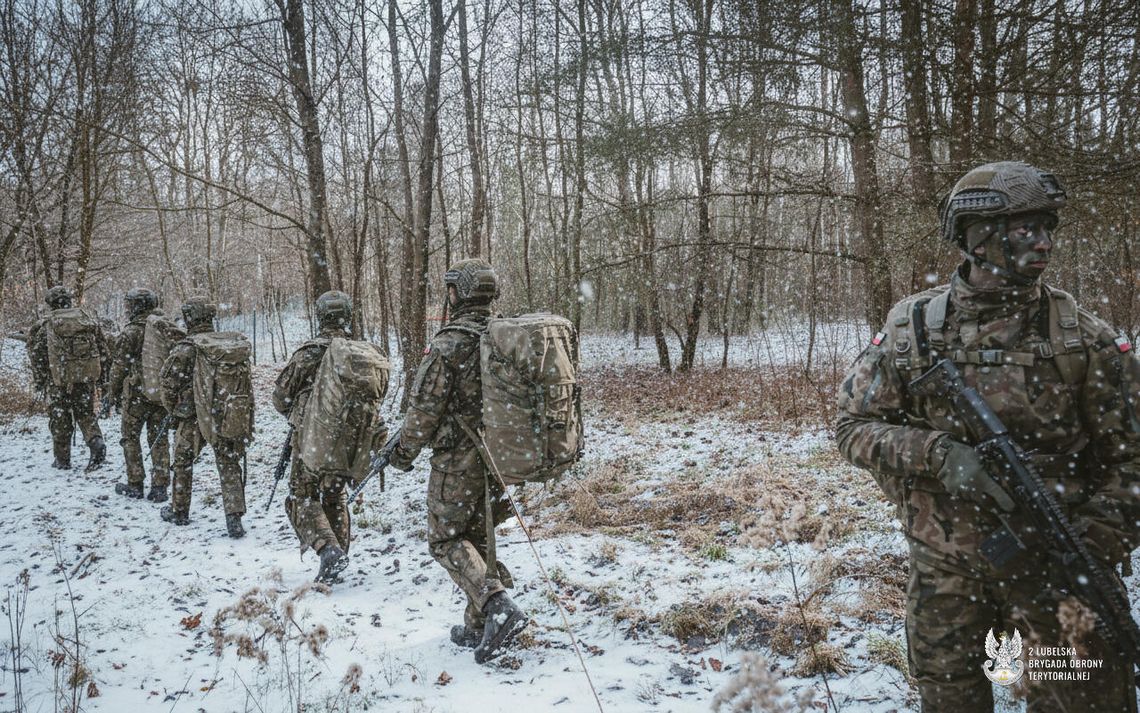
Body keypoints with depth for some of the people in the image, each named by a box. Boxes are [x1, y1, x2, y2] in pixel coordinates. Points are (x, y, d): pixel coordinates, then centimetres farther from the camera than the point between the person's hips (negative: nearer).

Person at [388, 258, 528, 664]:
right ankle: (479, 627, 23)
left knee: (446, 539, 5)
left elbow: (426, 407, -15)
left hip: (457, 460, -7)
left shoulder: (449, 343, -17)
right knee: (477, 537, 18)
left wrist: (404, 451, 0)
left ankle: (497, 606, -13)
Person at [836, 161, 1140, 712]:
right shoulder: (912, 328, -6)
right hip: (943, 565, 1)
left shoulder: (1081, 336, -5)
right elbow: (853, 425, -5)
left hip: (1055, 560, 0)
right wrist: (936, 455, -20)